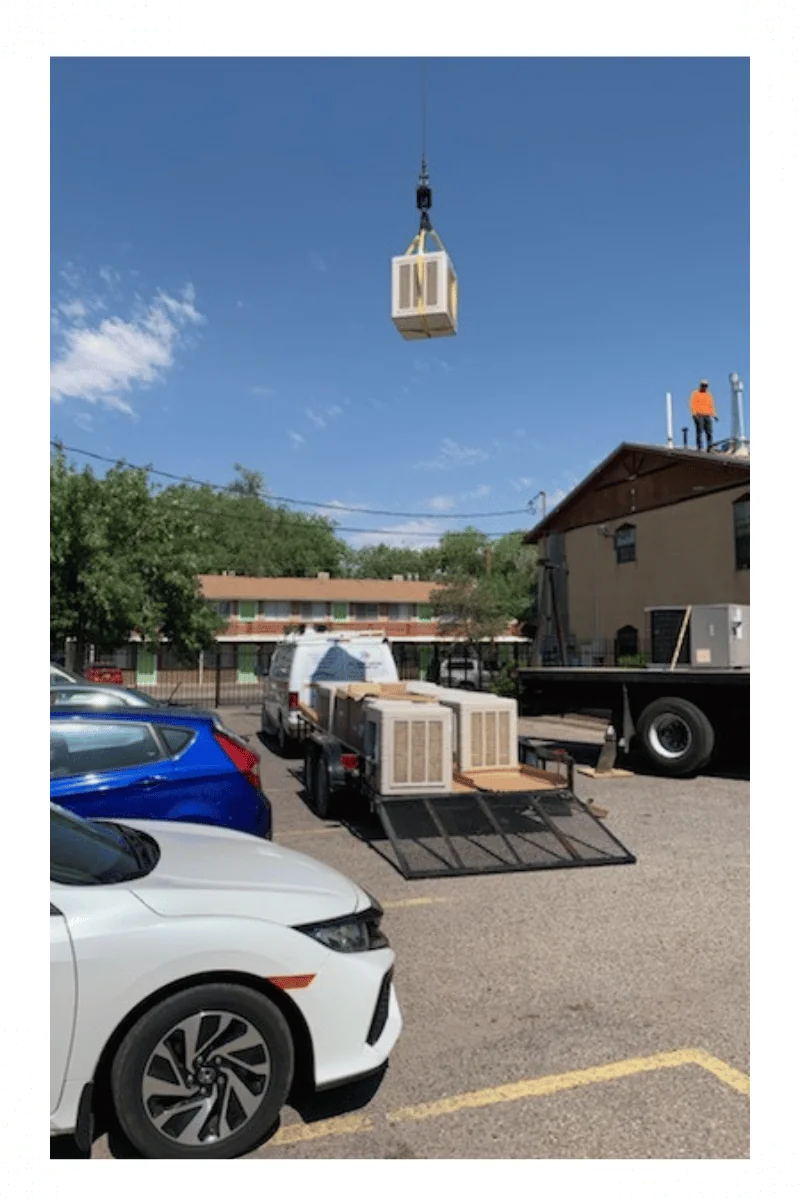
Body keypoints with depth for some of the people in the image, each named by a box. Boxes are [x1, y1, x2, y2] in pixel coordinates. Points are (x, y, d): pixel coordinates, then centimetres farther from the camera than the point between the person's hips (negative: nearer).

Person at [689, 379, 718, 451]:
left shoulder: (709, 395, 20)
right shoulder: (695, 393, 7)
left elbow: (712, 406, 21)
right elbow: (692, 404, -2)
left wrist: (714, 415, 10)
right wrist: (694, 413, -15)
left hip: (707, 416, 4)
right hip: (699, 416, -4)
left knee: (709, 432, -5)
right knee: (699, 431, -9)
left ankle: (709, 447, -6)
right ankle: (700, 447, -9)